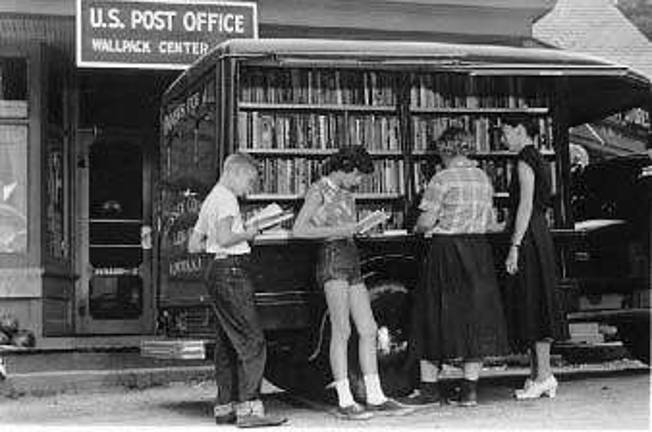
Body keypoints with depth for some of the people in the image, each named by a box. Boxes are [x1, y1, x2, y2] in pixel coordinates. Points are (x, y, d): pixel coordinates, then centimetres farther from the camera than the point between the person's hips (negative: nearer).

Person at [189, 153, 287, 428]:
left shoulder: (210, 200, 21)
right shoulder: (226, 198, -9)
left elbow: (193, 245, 22)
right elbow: (224, 238, -23)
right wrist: (247, 234, -7)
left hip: (217, 270, 10)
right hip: (231, 271, -10)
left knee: (227, 343, 13)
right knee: (252, 341, -12)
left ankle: (225, 407, 16)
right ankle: (249, 408, -16)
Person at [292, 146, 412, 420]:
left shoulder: (346, 193, 20)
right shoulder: (319, 190, -3)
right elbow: (298, 230, -10)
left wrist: (358, 228, 7)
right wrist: (338, 230, -12)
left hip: (352, 260, 8)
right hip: (332, 258, -8)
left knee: (368, 330, 5)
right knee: (341, 331, -10)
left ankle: (375, 398, 9)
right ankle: (344, 402, -8)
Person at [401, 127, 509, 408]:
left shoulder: (443, 179, -10)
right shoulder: (483, 178, 9)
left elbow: (426, 221, -13)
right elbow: (490, 224, 13)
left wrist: (418, 228, 8)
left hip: (445, 250, -6)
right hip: (478, 252, 6)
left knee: (435, 317, 3)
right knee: (475, 315, 8)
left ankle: (429, 387, 7)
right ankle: (470, 389, 8)